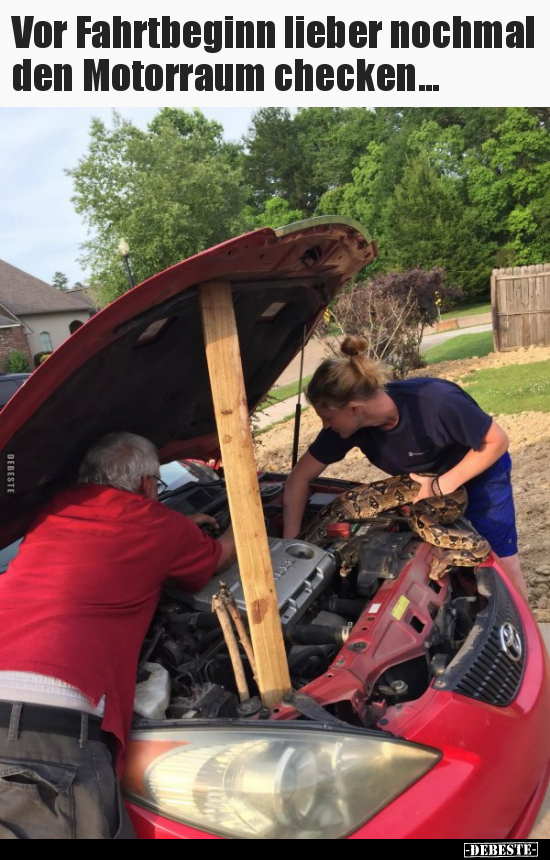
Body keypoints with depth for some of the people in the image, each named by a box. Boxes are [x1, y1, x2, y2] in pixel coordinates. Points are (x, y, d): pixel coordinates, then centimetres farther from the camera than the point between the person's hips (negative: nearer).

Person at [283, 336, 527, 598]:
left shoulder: (436, 403, -41)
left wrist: (444, 484, -32)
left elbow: (498, 441, -25)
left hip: (480, 472, -4)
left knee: (503, 565, 0)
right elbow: (299, 479, -16)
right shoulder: (349, 423, -26)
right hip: (426, 482, 4)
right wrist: (290, 543, -20)